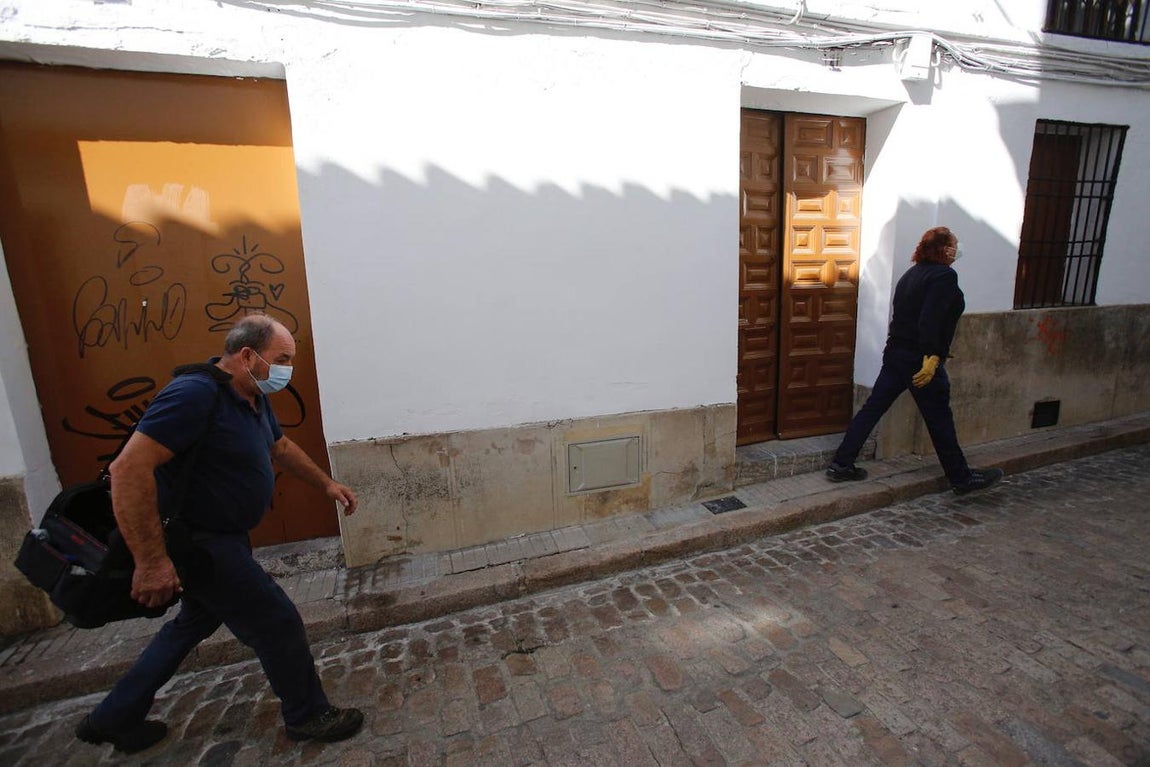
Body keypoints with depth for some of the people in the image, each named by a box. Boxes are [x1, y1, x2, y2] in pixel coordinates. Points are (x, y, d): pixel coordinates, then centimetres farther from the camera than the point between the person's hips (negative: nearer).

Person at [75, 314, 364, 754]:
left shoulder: (253, 398, 3)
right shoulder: (196, 393, -27)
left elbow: (281, 447, 19)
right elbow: (129, 469, -31)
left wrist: (326, 484, 22)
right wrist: (151, 560, -31)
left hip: (220, 536, 10)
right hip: (197, 541, -10)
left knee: (197, 621, 27)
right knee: (277, 623, 0)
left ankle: (114, 719, 45)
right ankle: (307, 716, 21)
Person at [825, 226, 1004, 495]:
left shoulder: (913, 273, 15)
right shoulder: (944, 275, -11)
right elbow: (930, 320, -23)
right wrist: (932, 358, -25)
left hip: (896, 353, 8)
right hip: (919, 359, -8)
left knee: (873, 408, 7)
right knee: (939, 419, 6)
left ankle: (841, 465, 7)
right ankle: (961, 478, 23)